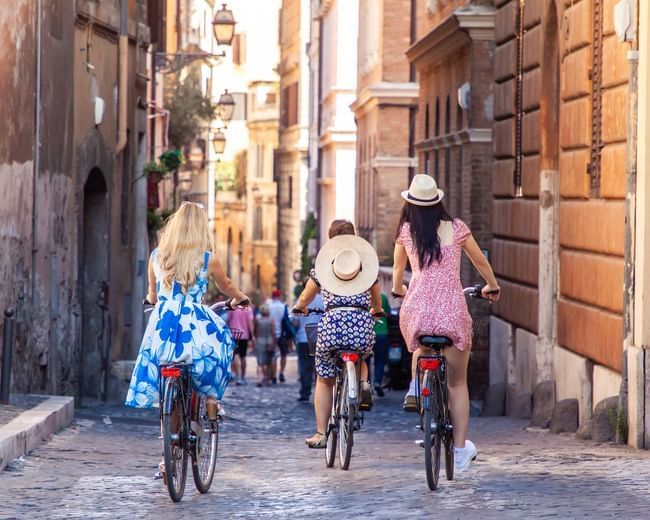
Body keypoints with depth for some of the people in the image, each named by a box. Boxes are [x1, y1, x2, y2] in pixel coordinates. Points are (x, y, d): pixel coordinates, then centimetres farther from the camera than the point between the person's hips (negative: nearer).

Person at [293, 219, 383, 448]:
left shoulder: (322, 264, 14)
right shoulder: (367, 263, 17)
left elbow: (306, 297, 29)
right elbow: (377, 302, 31)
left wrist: (299, 307, 52)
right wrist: (376, 311, 54)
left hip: (332, 323, -1)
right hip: (362, 324, 1)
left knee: (324, 380, 16)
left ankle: (321, 434, 14)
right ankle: (363, 384, 1)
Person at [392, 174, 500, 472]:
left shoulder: (406, 231, 6)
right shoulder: (456, 228, 5)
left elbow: (398, 269, 23)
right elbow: (481, 262, 20)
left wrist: (397, 289, 45)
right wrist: (492, 287, 40)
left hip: (417, 310, 1)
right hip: (453, 311, -1)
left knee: (421, 345, 38)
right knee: (458, 383, 10)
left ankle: (416, 386, 15)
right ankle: (461, 450, 7)